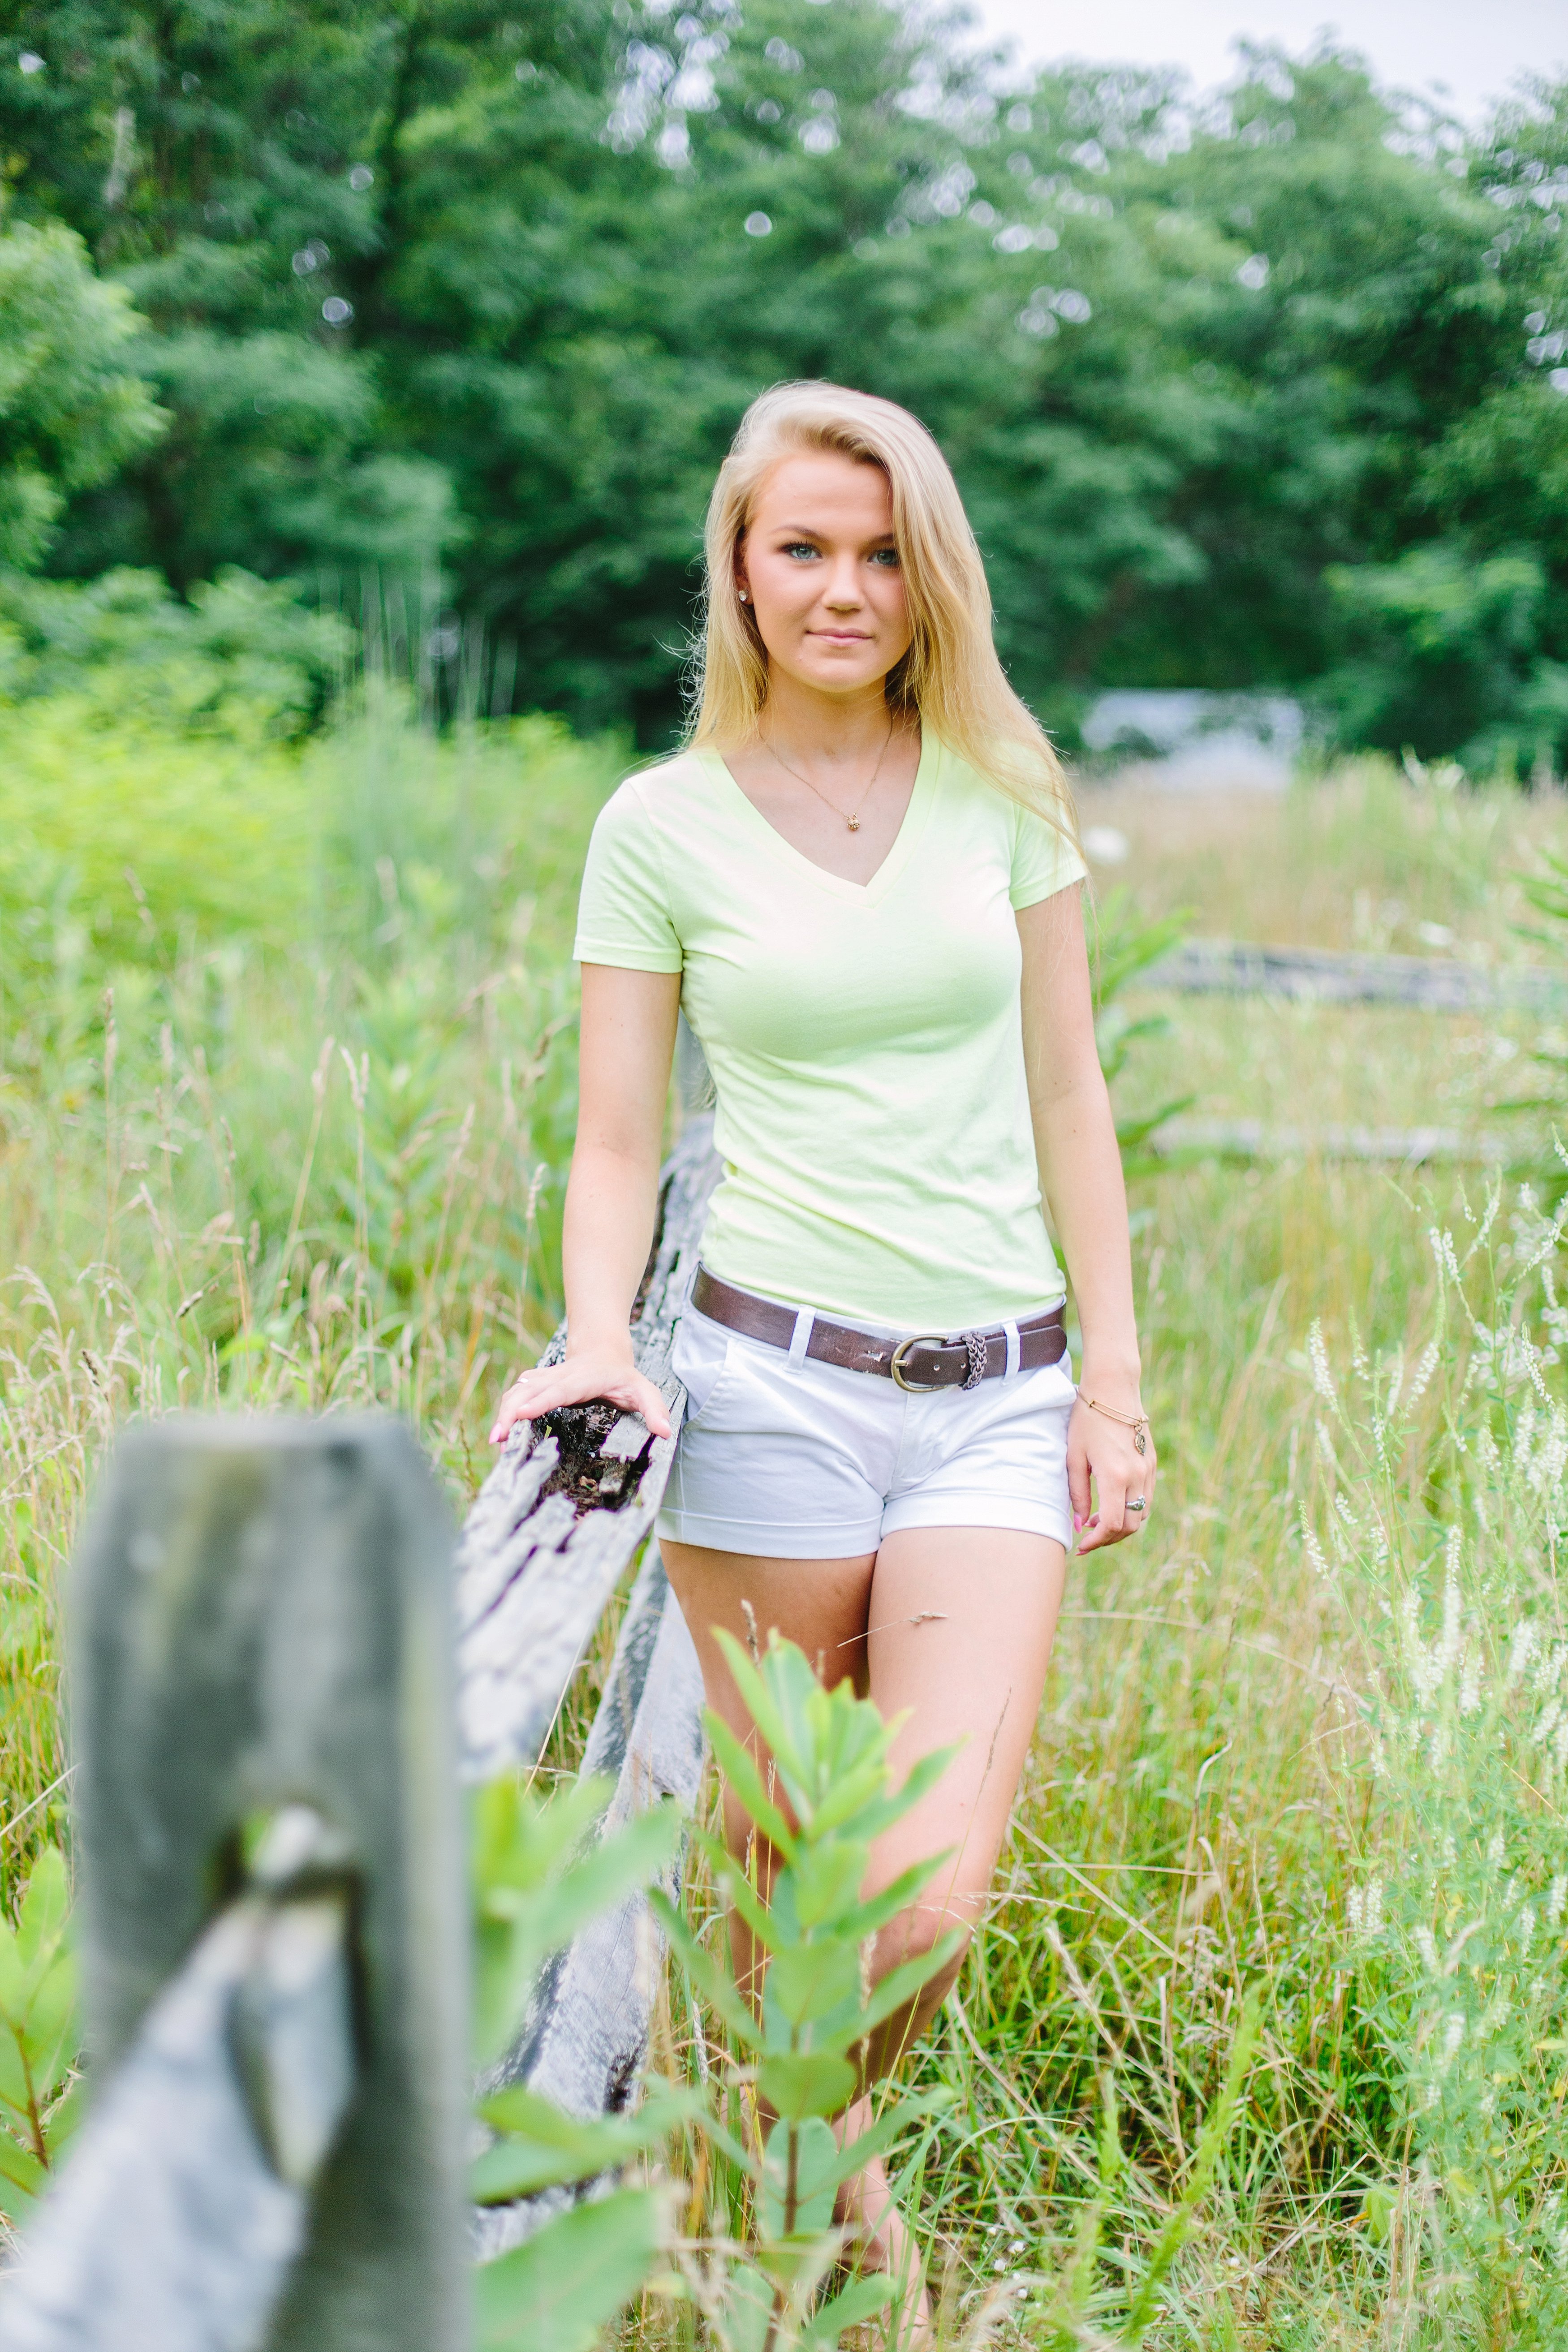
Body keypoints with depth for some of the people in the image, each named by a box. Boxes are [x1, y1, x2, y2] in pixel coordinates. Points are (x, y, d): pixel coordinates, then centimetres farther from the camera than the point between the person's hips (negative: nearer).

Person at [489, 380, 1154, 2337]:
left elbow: (1066, 1099, 9)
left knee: (927, 1906, -9)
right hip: (773, 1382, -1)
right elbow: (618, 1141, 3)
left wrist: (1115, 1381, 6)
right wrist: (597, 1342, -14)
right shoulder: (663, 824, 2)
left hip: (997, 1396, 1)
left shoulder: (1002, 787, 7)